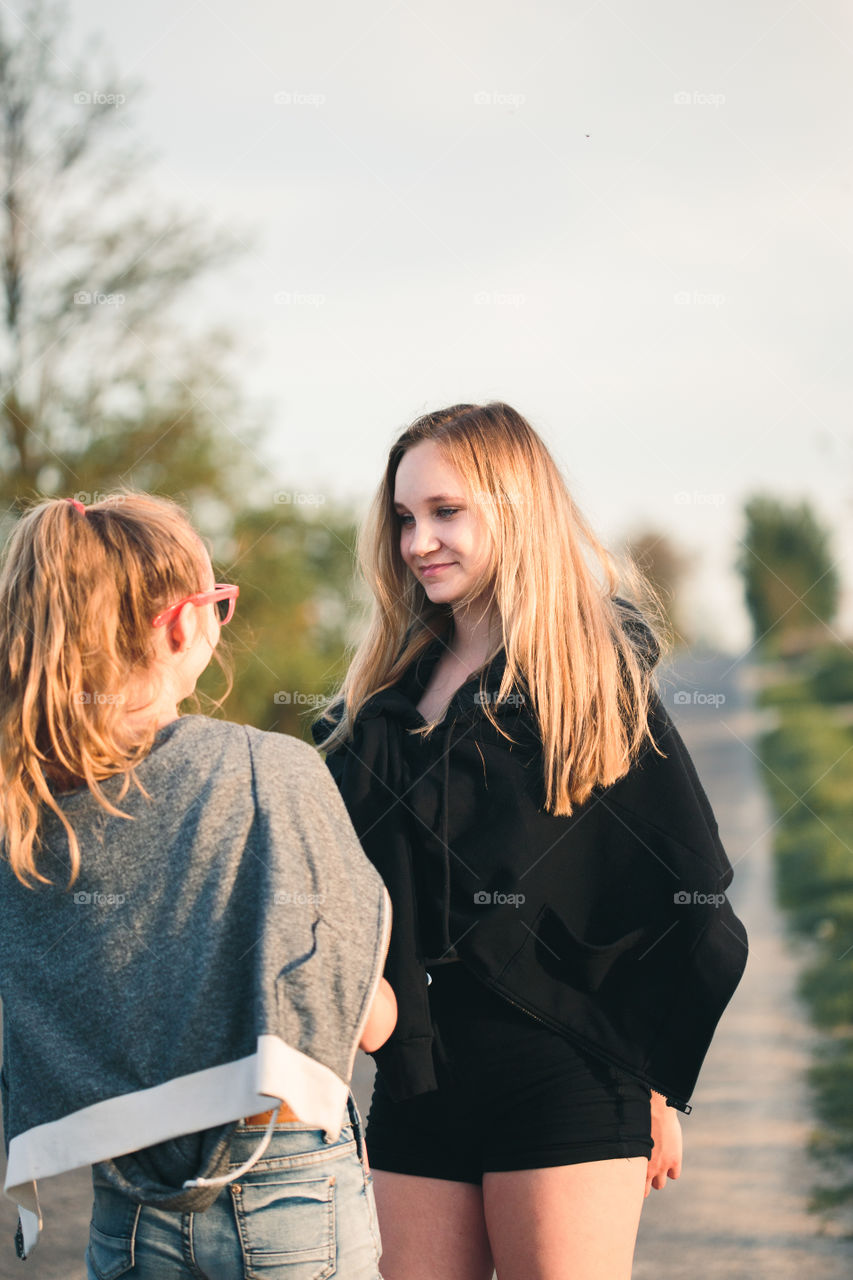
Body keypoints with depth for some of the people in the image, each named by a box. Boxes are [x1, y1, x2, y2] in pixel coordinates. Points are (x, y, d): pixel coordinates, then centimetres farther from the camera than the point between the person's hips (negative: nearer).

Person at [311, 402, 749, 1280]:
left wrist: (657, 1084, -5)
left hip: (565, 1084, -5)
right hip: (419, 1085, 6)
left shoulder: (599, 681, -4)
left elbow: (695, 906, -6)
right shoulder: (386, 696, 13)